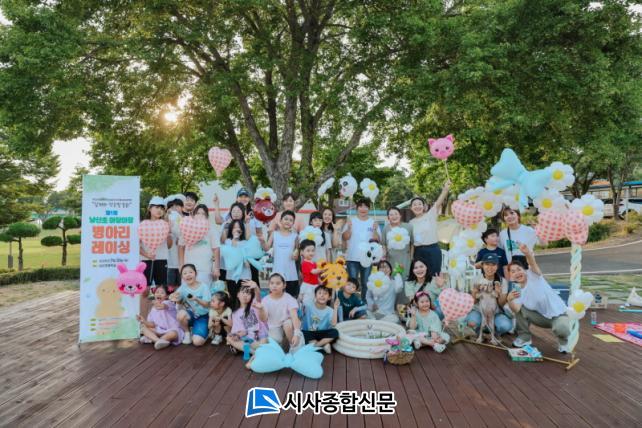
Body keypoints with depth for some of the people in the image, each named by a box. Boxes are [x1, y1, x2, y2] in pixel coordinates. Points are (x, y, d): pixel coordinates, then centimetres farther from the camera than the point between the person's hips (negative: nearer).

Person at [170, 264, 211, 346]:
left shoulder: (204, 287, -10)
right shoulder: (183, 287, -2)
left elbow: (206, 304, -16)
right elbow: (178, 301, -16)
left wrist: (196, 299, -36)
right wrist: (174, 298, -40)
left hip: (202, 317, -3)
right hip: (190, 315, 3)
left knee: (197, 342, -22)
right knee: (181, 313, -33)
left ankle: (205, 331, 14)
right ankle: (187, 333, -4)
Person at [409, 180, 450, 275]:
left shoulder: (431, 215, -2)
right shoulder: (411, 222, 11)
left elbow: (439, 203, -18)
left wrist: (445, 189, -34)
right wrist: (411, 255, 8)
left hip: (433, 249, -3)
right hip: (418, 252, 4)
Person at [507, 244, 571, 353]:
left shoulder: (533, 275, -12)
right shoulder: (518, 292, -2)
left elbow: (533, 264, -37)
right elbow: (515, 309, -21)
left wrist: (527, 253, -59)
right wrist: (510, 300, -43)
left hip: (558, 314, -5)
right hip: (541, 317, 5)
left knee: (561, 329, -35)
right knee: (520, 309, -11)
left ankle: (563, 340, 2)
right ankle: (524, 337, 8)